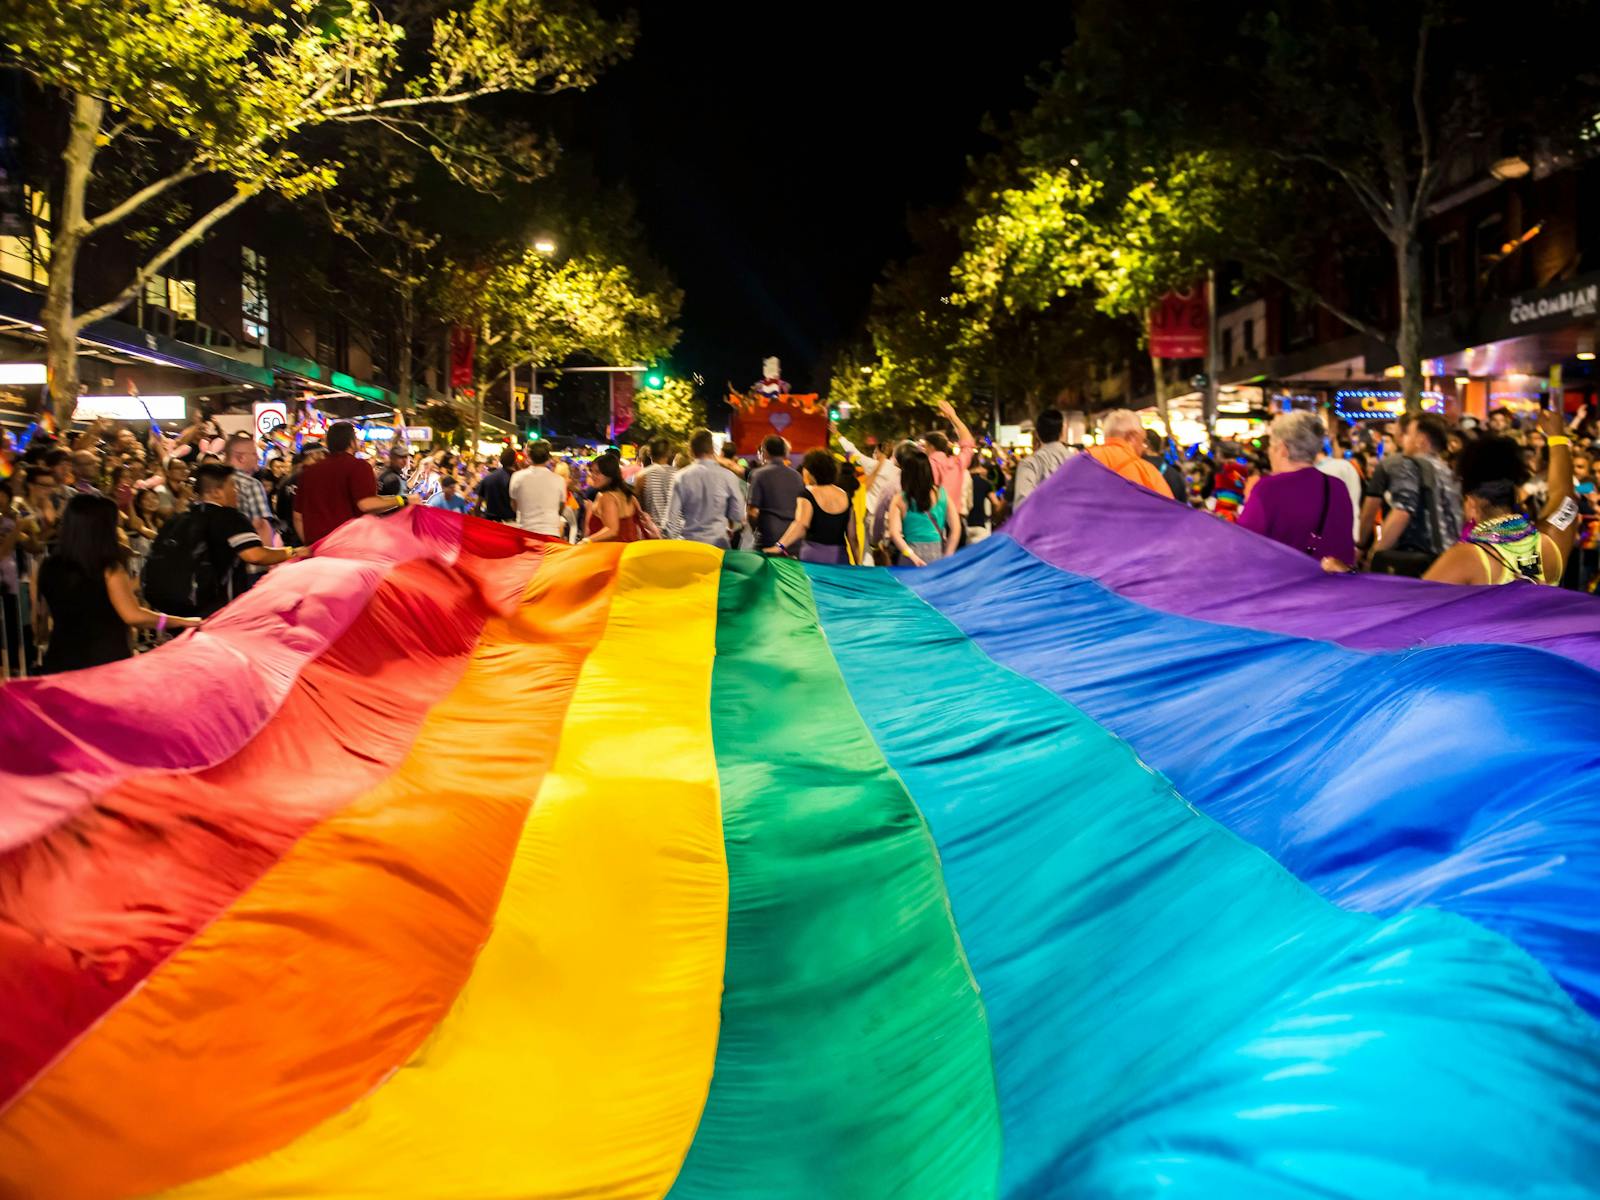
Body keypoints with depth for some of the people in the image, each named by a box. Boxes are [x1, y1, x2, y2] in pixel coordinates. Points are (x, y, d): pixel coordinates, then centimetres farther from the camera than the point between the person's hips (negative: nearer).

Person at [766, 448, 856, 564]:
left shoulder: (807, 494, -3)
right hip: (840, 557, 4)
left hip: (813, 555, -3)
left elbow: (801, 524, -21)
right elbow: (852, 536, 10)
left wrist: (780, 546, -31)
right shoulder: (845, 496, 10)